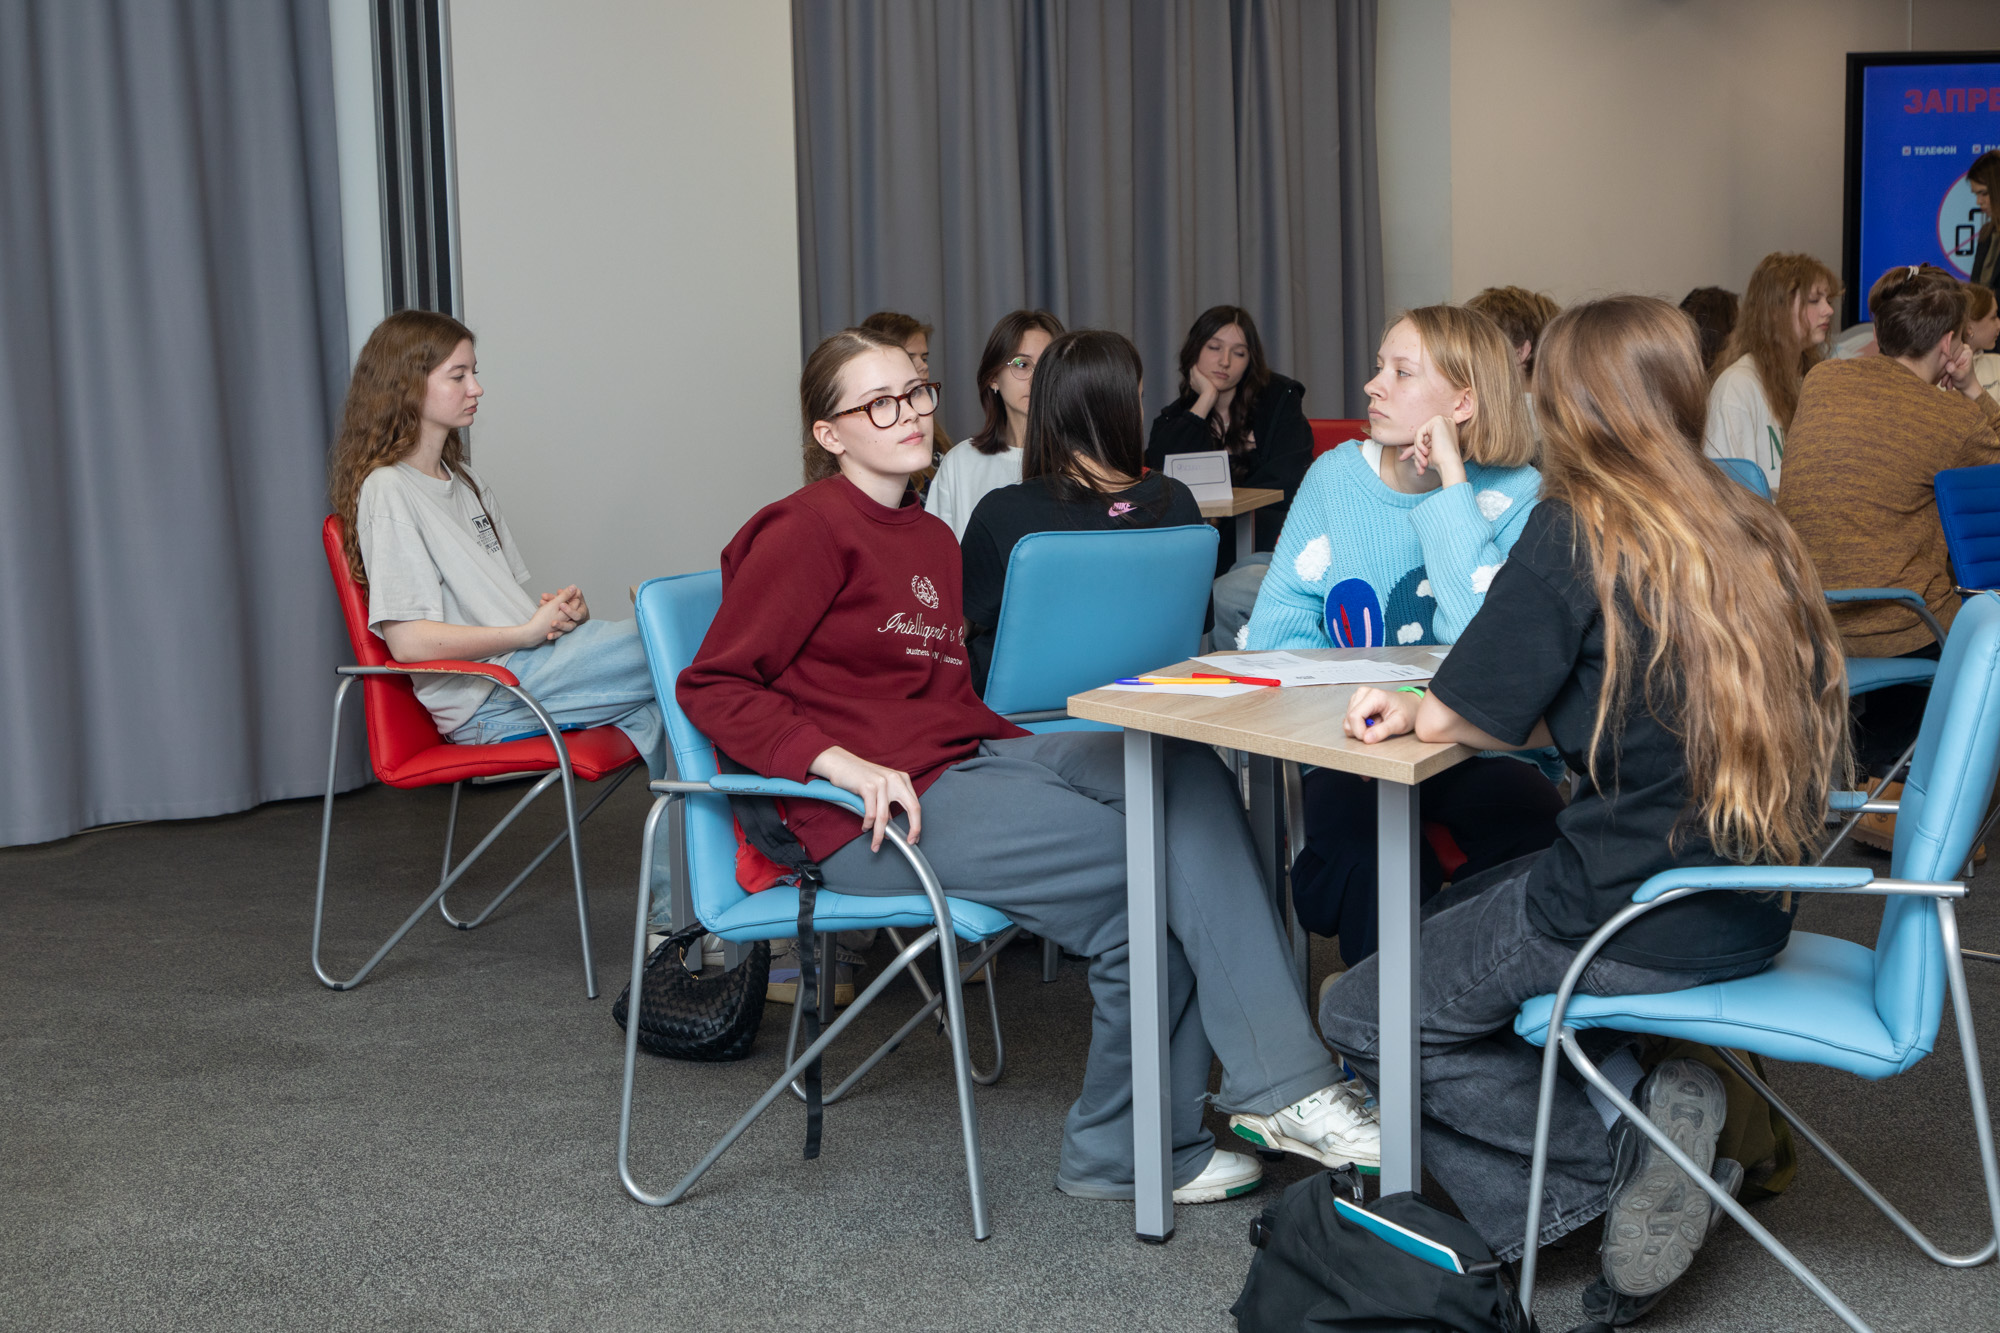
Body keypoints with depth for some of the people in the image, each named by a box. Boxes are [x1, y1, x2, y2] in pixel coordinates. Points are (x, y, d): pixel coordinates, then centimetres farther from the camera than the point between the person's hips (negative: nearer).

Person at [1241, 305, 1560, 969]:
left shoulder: (1517, 496, -3)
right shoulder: (1337, 477, 5)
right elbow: (1273, 629, 2)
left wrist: (1451, 487, -16)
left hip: (1481, 750, -1)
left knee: (1537, 851, -33)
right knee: (1379, 865, -32)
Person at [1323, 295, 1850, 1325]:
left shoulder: (1578, 530, -14)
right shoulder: (1748, 531, 7)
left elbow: (1476, 720, -9)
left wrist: (1419, 714, 15)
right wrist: (1422, 710, 15)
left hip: (1641, 916, -8)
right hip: (1748, 911, 8)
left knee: (1360, 1017, 9)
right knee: (1448, 919, 26)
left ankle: (1621, 1157, -2)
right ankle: (1637, 1095, 7)